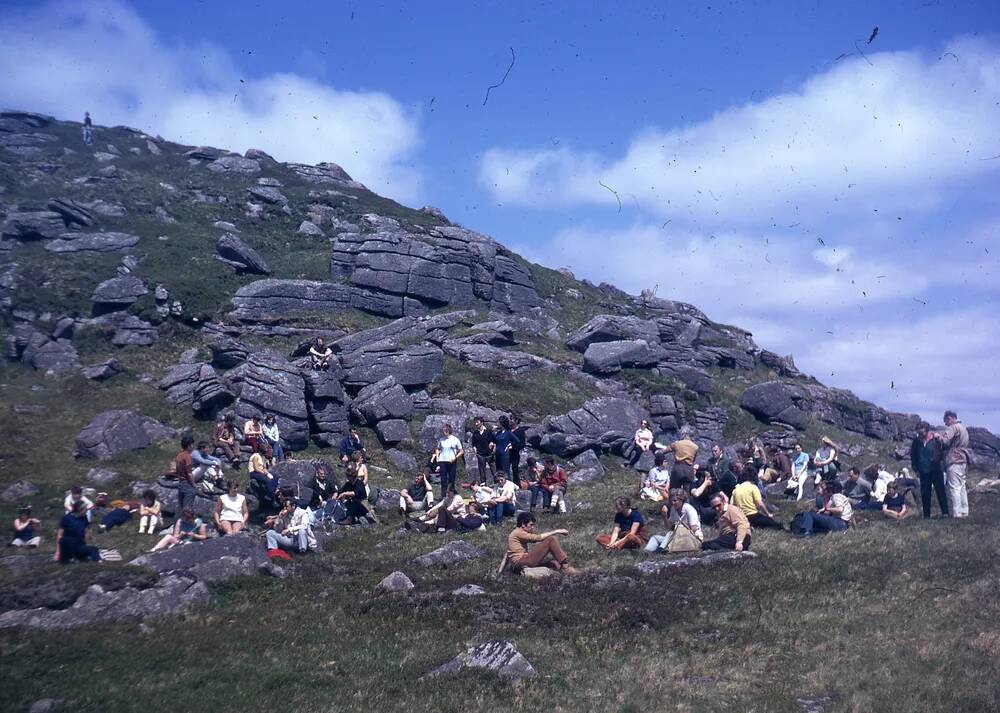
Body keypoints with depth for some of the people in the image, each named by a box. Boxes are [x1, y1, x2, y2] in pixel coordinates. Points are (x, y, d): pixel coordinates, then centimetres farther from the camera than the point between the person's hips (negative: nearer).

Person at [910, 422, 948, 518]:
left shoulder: (935, 439, -6)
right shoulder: (916, 441, 2)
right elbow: (913, 455, 10)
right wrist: (916, 469, 8)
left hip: (936, 470, -3)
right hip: (924, 471, 3)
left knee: (940, 491, -3)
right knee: (925, 494, 5)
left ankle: (945, 512, -1)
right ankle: (926, 515, 11)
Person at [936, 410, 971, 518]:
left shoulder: (953, 427, -11)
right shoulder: (963, 428, 19)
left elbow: (945, 441, -22)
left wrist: (938, 436, -3)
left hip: (954, 461, -10)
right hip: (963, 460, 10)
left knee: (954, 488, -9)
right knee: (962, 487, 13)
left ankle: (956, 514, -11)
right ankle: (964, 512, 15)